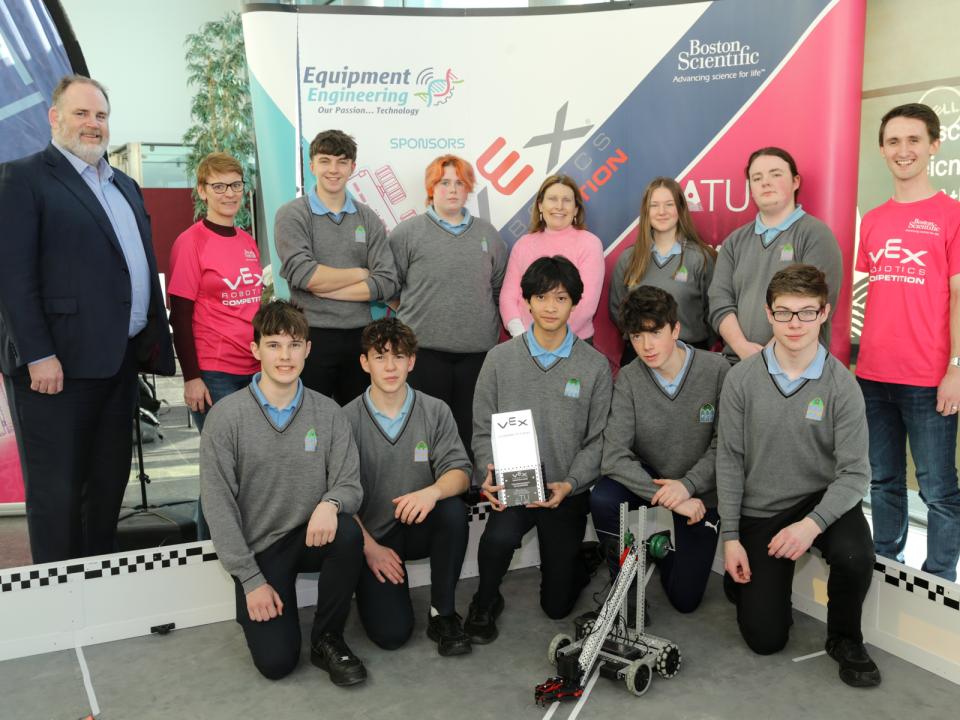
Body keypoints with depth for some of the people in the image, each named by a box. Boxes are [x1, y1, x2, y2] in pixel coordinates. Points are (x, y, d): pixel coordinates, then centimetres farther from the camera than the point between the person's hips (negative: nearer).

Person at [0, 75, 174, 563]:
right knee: (56, 491, 2)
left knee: (109, 484, 15)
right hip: (58, 363, -7)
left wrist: (152, 339, 11)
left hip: (120, 359, 7)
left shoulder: (125, 186, 19)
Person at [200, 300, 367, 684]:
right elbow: (218, 506, -8)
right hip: (258, 548, -2)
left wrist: (331, 502, -29)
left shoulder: (328, 413, -2)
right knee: (276, 662, -14)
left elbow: (350, 484, -3)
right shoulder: (225, 416, -9)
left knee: (347, 533, -32)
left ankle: (327, 639, -7)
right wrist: (250, 580, -11)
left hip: (310, 536, 2)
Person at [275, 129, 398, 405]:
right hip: (311, 337, -3)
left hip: (359, 336, 4)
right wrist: (362, 273, -5)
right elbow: (302, 274, -16)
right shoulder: (292, 214, -1)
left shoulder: (368, 219, 9)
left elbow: (387, 283, -3)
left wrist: (326, 288, -11)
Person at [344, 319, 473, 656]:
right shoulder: (348, 420, -6)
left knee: (453, 509, -32)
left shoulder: (436, 412, -1)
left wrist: (433, 491, -32)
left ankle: (442, 613, -12)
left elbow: (459, 471, -10)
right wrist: (370, 547, -13)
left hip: (420, 527, 2)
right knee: (391, 634, -18)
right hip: (372, 535, -2)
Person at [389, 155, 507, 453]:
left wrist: (491, 324, 11)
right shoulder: (407, 233, 0)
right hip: (424, 347, -3)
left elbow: (499, 288, 17)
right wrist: (414, 316, 3)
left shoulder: (488, 234, 12)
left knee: (470, 426, 8)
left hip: (478, 349, 3)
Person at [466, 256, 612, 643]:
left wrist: (570, 484, -18)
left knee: (556, 605, 6)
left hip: (567, 493, 1)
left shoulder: (595, 366, -2)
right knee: (498, 537, -34)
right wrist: (490, 475, -18)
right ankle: (485, 603, -1)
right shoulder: (500, 358, -1)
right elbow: (483, 430, 1)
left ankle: (580, 560, 42)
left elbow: (598, 439, -2)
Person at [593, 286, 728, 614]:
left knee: (684, 600, 1)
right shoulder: (628, 380, -15)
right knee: (602, 499, -33)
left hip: (699, 495, 0)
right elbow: (614, 458, -23)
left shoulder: (716, 369, -17)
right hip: (647, 483, 0)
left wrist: (687, 484, -26)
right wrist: (667, 497, -30)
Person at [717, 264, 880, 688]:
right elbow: (729, 459, -4)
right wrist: (730, 537, -7)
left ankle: (844, 639, -1)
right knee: (765, 640, 0)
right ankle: (746, 577, 35)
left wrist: (813, 523, -30)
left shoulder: (841, 385, -12)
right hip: (760, 510, 1)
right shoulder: (741, 379, -10)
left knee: (854, 557, -35)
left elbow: (854, 472, -14)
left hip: (823, 500, 0)